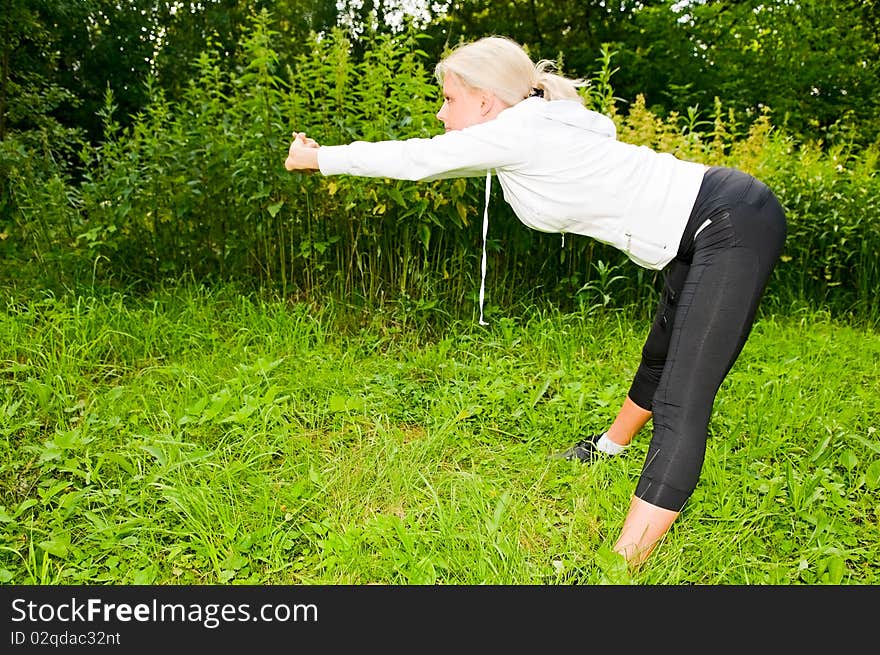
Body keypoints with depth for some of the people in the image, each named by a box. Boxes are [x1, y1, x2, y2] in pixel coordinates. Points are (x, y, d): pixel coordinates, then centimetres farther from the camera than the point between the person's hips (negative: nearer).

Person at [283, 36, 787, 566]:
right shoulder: (528, 134, 8)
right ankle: (611, 448, 51)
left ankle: (627, 559, -17)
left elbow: (416, 159, -10)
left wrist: (317, 158, 2)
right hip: (708, 227, 10)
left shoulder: (517, 131, -18)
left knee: (680, 402, -17)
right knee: (662, 356, 28)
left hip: (736, 223, -10)